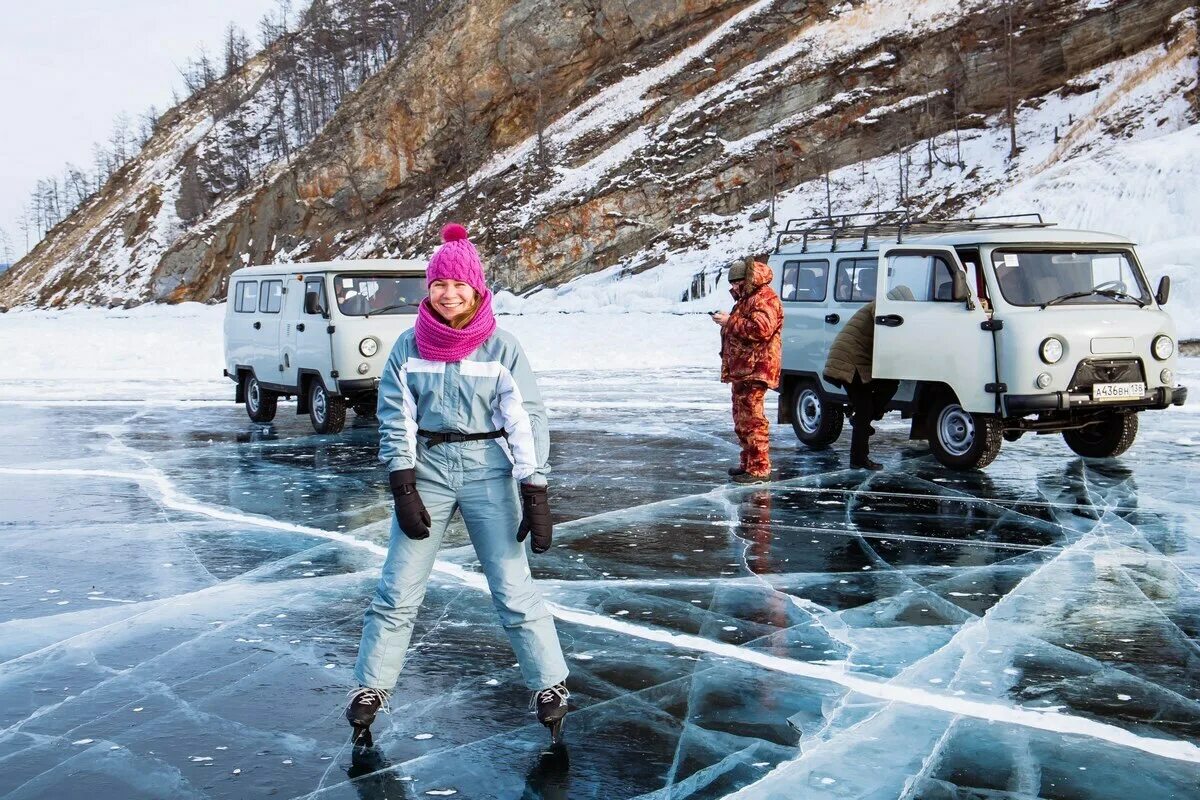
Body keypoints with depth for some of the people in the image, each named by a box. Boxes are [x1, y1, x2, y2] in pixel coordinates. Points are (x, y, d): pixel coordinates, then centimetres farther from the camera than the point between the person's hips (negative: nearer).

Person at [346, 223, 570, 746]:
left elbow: (527, 419, -5)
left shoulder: (501, 347, -3)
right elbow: (395, 418, 1)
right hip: (426, 468, 2)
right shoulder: (409, 346, 2)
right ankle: (369, 691, 17)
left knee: (514, 591, -1)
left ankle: (551, 689, 12)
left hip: (488, 471, -2)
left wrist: (535, 496, -11)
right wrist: (403, 488, -8)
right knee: (397, 591, 4)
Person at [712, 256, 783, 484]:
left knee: (751, 418, -14)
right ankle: (748, 463, 25)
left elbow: (761, 328, -26)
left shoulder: (764, 298, -11)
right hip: (742, 370, 11)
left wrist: (730, 322, -19)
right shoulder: (747, 299, 23)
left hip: (754, 370, -11)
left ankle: (759, 468, -13)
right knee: (742, 418, 16)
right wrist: (727, 322, 16)